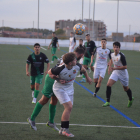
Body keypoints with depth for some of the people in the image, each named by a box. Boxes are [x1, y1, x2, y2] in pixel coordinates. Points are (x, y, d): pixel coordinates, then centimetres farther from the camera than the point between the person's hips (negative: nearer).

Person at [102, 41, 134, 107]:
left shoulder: (121, 56, -26)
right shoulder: (112, 54, -6)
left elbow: (125, 67, -25)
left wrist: (115, 68, -27)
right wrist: (109, 67, 6)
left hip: (123, 74, -5)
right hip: (115, 72, 5)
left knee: (126, 88, 13)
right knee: (108, 85, -14)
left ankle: (130, 99, 43)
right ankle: (108, 102, -8)